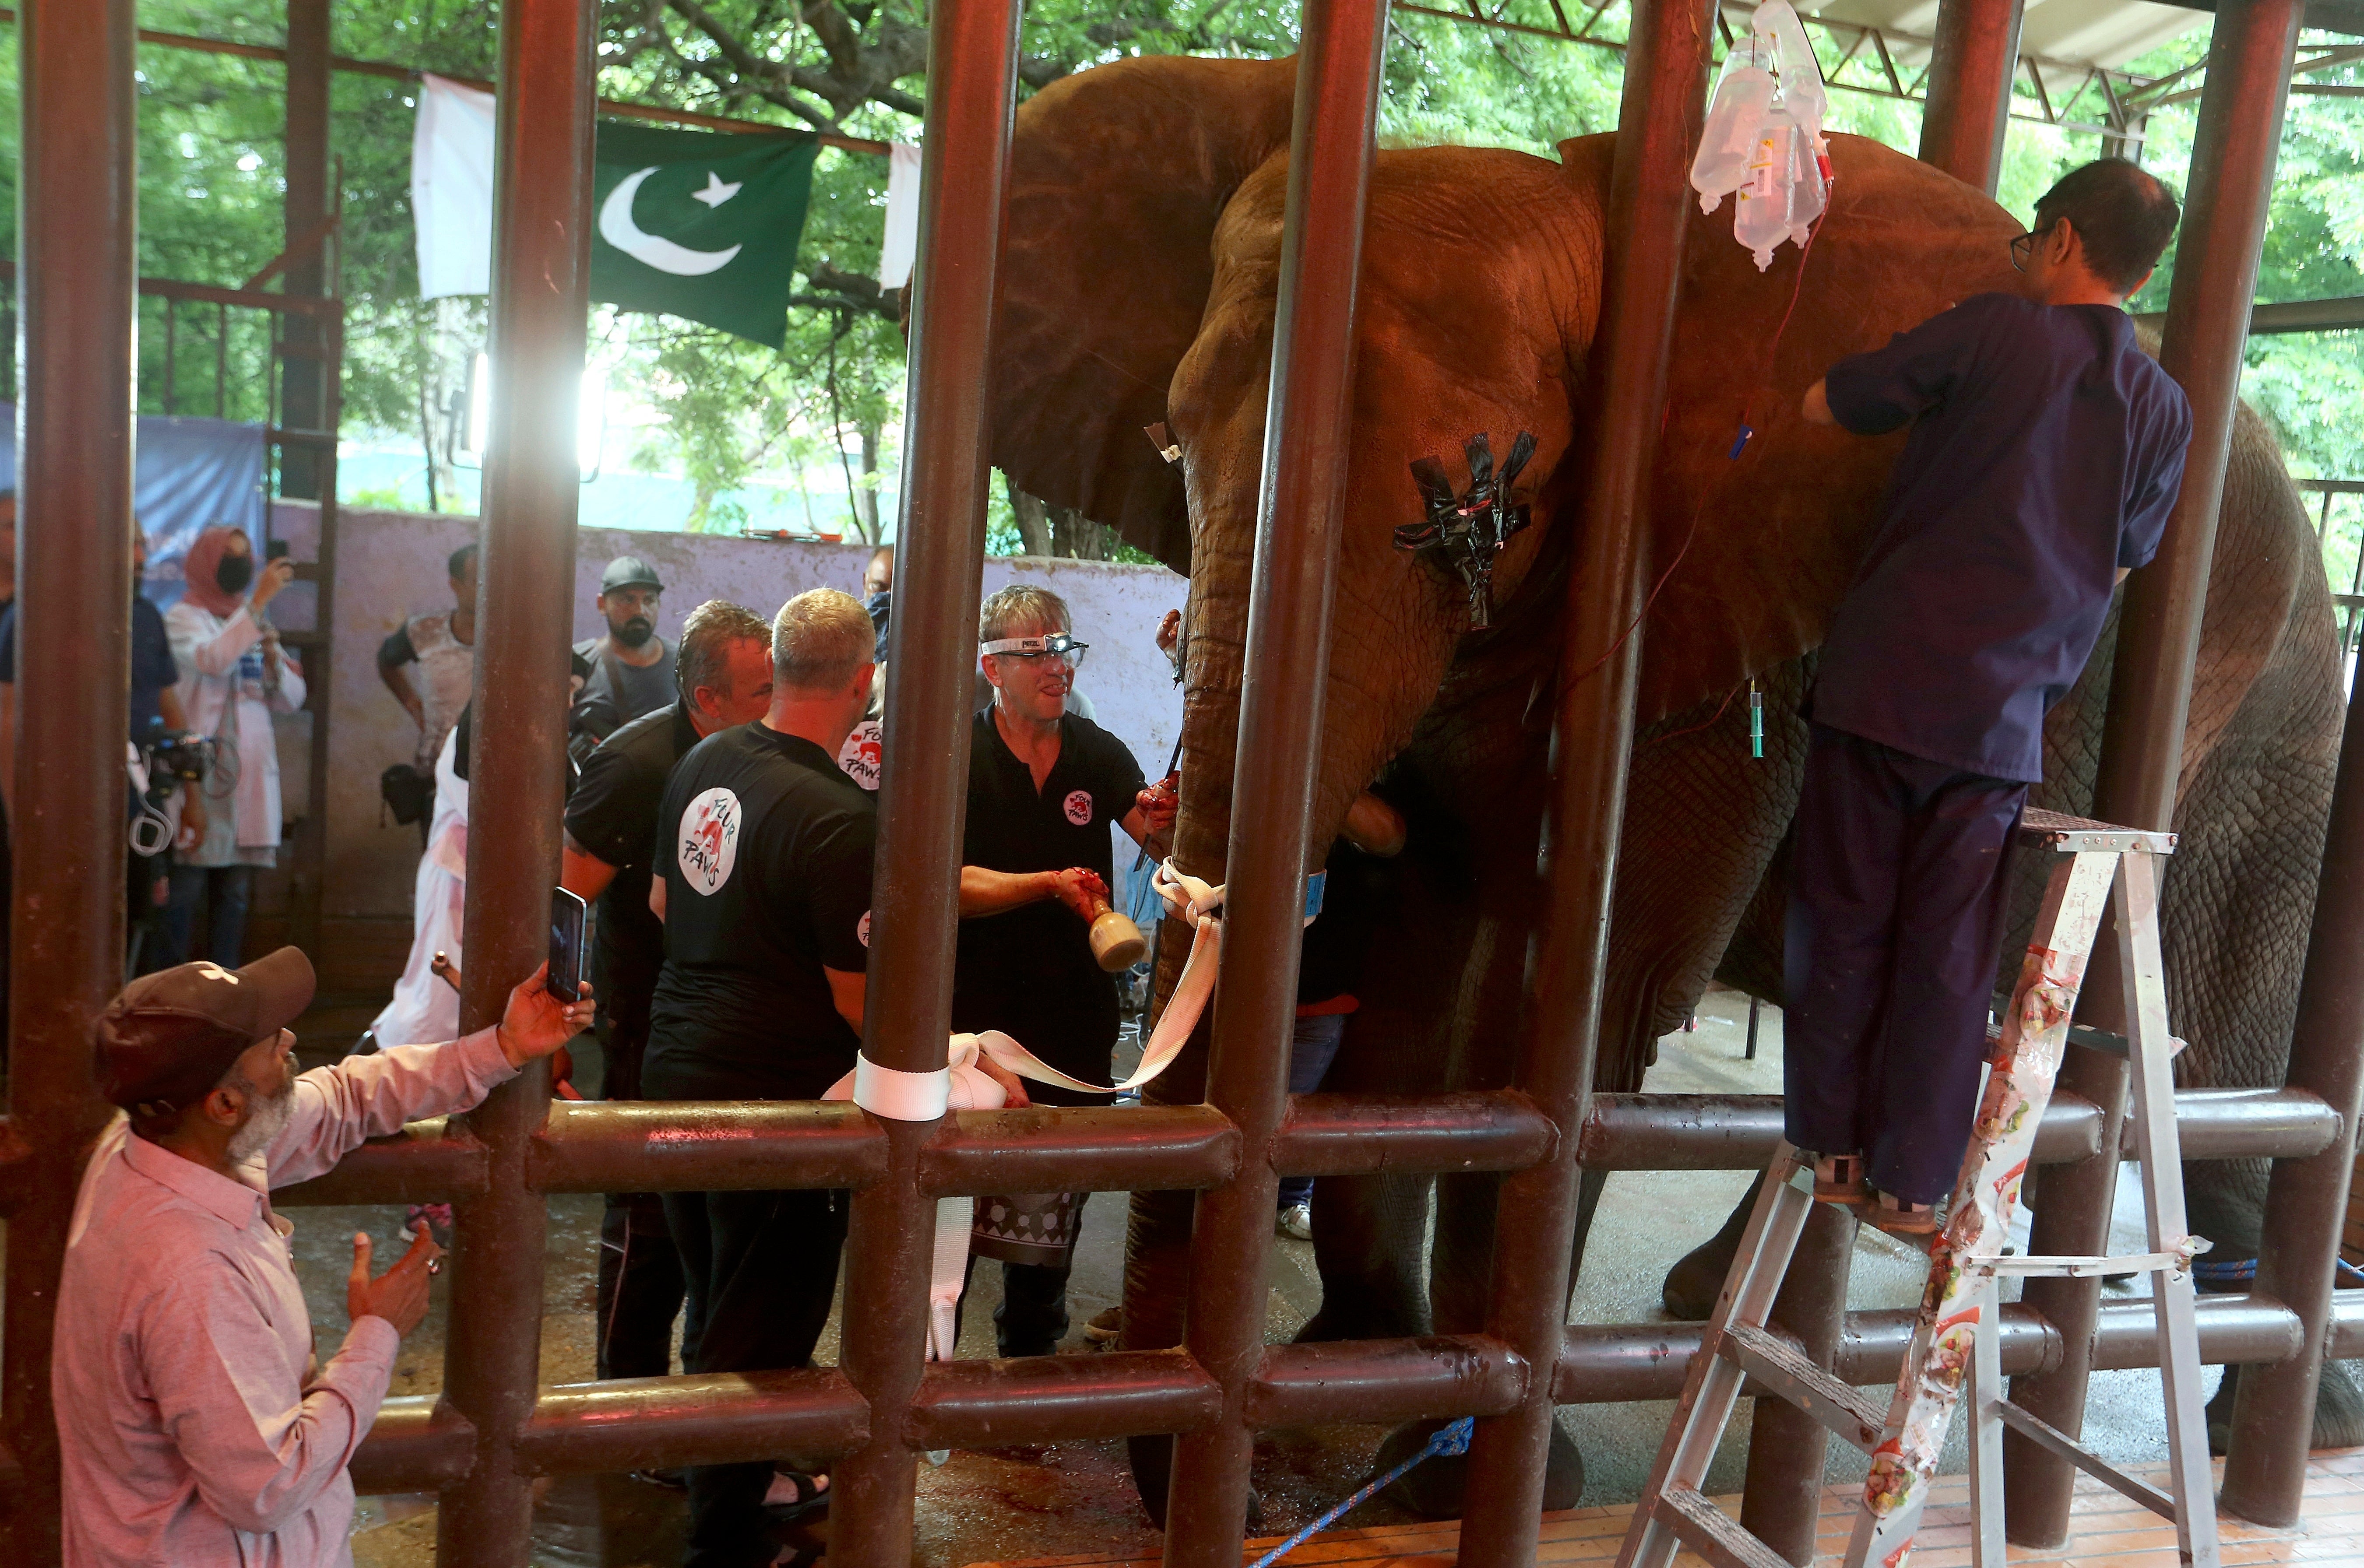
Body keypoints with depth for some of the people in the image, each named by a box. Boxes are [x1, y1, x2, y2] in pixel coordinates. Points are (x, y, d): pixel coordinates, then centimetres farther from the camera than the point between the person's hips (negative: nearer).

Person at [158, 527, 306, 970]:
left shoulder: (255, 624, 19)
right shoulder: (185, 617, 1)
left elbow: (290, 701, 13)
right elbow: (213, 660, -22)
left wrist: (275, 659, -6)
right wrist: (260, 600, -23)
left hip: (251, 769, 6)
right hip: (200, 767, -5)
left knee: (235, 891, 6)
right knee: (187, 885, -7)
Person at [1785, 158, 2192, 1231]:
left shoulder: (1994, 331, -4)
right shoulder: (2164, 411, 8)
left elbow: (1824, 406, 1)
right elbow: (2120, 566, 17)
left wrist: (1928, 398, 20)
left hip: (1884, 679, -3)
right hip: (2004, 715, 3)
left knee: (1844, 921, 8)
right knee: (1950, 958, 8)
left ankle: (1835, 1151, 13)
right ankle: (1915, 1184, 13)